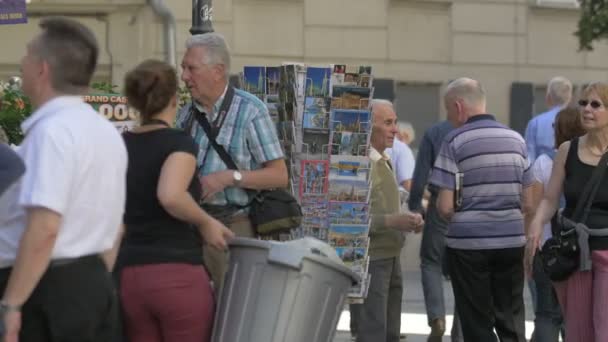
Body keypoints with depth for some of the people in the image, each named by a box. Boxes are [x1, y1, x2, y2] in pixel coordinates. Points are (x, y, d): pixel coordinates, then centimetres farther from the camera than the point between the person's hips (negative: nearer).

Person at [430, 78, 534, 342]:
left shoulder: (455, 141, -8)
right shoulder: (516, 139, 8)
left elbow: (445, 207, -11)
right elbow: (527, 203, 9)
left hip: (469, 243, -4)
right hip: (512, 241, 4)